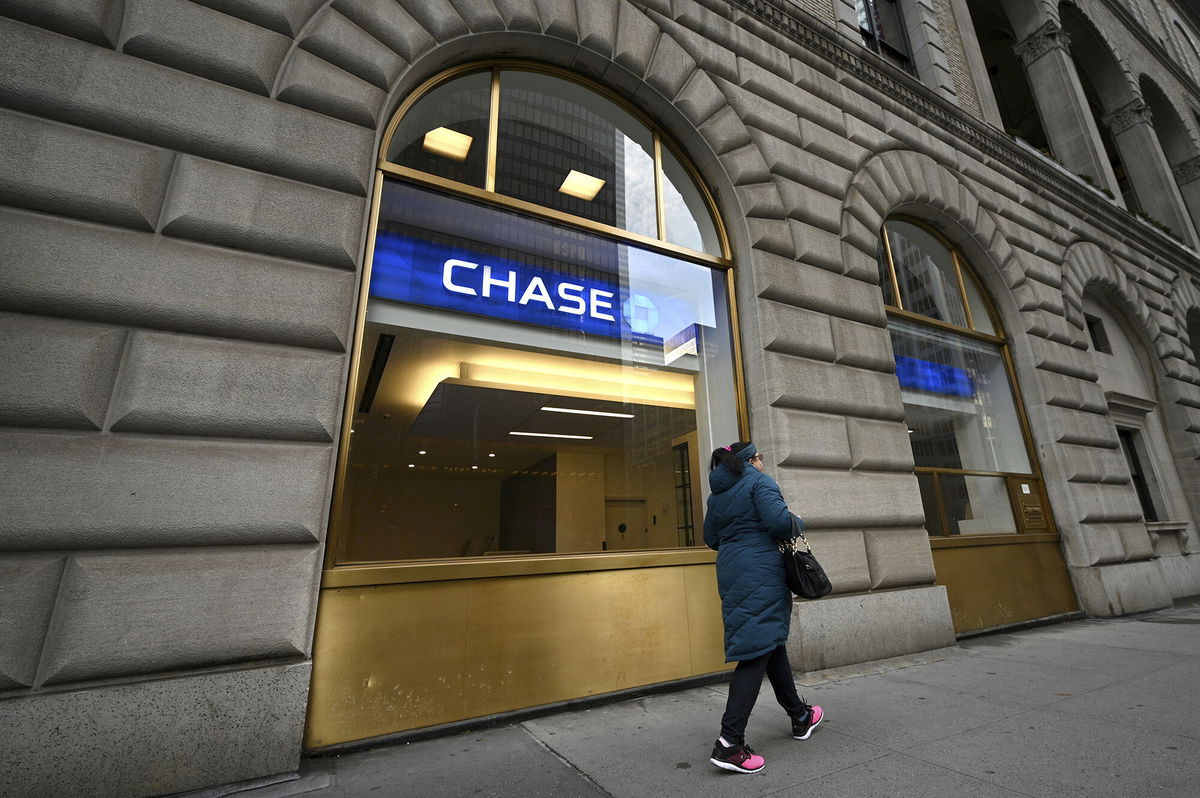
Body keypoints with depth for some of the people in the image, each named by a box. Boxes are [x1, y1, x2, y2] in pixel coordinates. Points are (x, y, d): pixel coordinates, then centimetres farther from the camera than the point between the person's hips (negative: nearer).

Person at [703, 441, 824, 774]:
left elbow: (710, 537, 14)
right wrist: (799, 524, 0)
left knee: (772, 642, 22)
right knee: (757, 650, -5)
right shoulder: (759, 481, -8)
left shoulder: (717, 494, 12)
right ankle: (729, 742, -6)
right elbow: (780, 521, -20)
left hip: (731, 573, 8)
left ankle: (800, 716, 40)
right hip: (761, 572, -8)